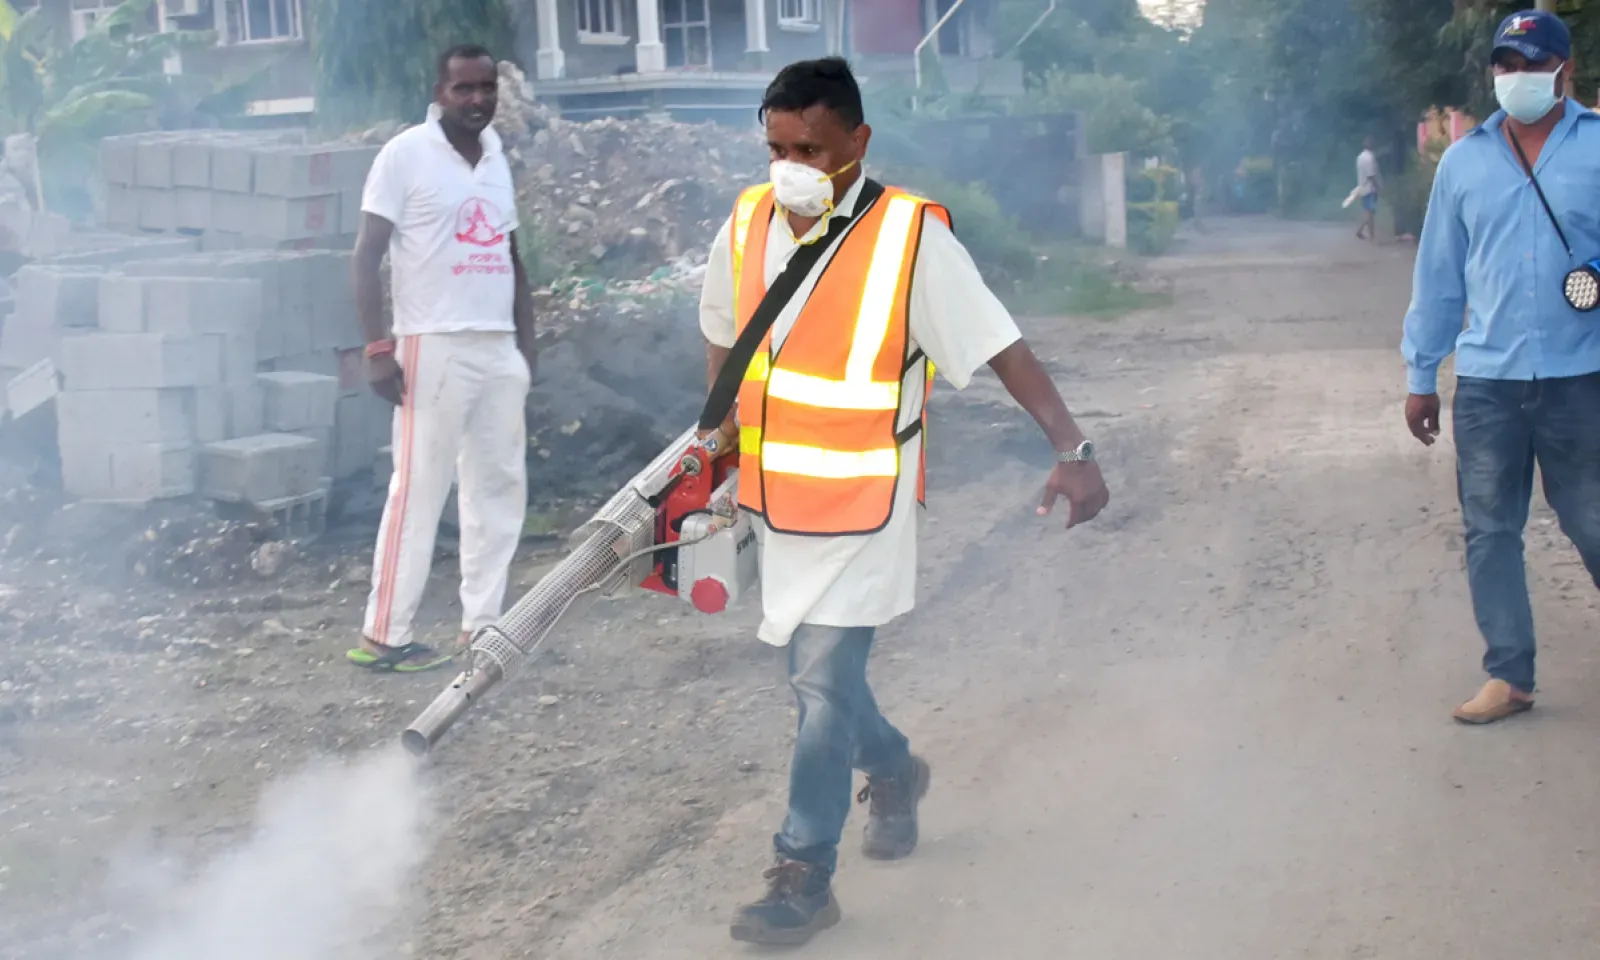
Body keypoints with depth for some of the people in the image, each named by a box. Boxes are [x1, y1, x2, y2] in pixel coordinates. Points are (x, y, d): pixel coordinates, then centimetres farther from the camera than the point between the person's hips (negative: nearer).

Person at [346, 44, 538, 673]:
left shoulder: (496, 155, 14)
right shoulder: (405, 155, -6)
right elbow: (367, 257, -9)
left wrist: (527, 337, 14)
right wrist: (378, 349, -15)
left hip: (499, 348, 7)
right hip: (435, 346, -7)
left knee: (500, 485, 8)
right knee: (419, 489, -6)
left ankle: (481, 626, 16)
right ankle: (382, 636, 1)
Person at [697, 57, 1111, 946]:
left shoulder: (911, 236, -17)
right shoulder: (747, 225, -1)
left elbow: (1001, 347, -17)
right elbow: (723, 336, 16)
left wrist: (1071, 450, -23)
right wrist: (724, 438, 14)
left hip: (862, 507, -6)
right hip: (777, 501, 6)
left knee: (824, 685, -8)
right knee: (814, 672, 18)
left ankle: (804, 879, 4)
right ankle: (892, 772, 47)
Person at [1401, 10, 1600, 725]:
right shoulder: (1463, 161, 7)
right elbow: (1437, 275, 10)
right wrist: (1420, 375, 10)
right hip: (1487, 381, 3)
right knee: (1489, 531, 6)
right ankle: (1508, 676, 16)